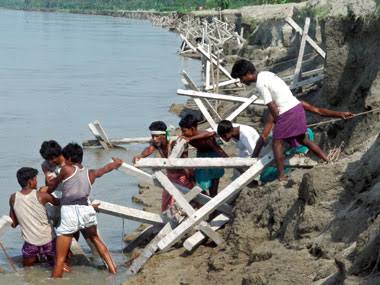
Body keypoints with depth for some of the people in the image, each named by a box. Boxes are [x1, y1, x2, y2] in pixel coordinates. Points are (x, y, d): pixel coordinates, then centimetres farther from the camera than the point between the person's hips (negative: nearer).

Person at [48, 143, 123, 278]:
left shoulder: (66, 169, 7)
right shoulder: (91, 173, 19)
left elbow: (53, 185, 20)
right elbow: (108, 167, 36)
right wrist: (117, 161, 57)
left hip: (69, 212, -5)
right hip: (86, 210, 5)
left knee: (60, 258, -3)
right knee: (95, 239, 34)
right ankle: (112, 269, 34)